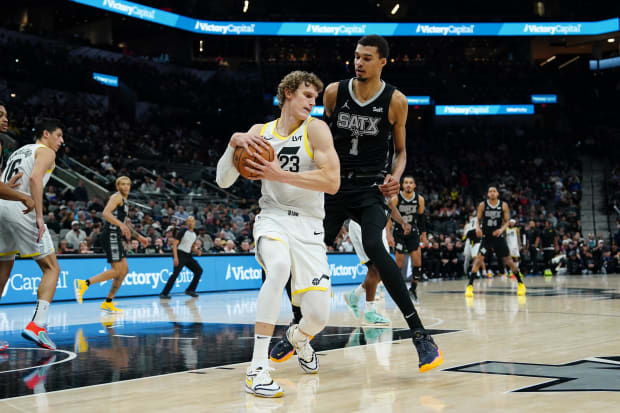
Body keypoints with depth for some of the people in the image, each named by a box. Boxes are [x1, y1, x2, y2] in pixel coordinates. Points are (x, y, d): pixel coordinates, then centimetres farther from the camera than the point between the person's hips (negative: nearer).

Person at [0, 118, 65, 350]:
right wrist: (39, 216, -18)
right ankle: (37, 325, -15)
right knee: (51, 268, 0)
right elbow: (35, 178, -13)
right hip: (21, 208, -7)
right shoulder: (45, 151, 6)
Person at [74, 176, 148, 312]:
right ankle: (83, 284, -17)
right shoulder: (117, 196, -5)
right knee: (116, 270, -16)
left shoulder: (124, 201, 25)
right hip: (111, 236, -10)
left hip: (116, 237, 10)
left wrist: (138, 236, 35)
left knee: (124, 270, 8)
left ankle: (108, 304, 10)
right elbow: (105, 213, -22)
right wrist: (121, 224, -34)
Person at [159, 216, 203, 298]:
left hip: (188, 256, 7)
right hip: (180, 254, -7)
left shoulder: (194, 234, 13)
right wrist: (175, 257, -22)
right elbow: (175, 244, -13)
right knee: (176, 273, -19)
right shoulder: (183, 231, -8)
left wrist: (197, 251, 2)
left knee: (199, 270, 3)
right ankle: (164, 293, -18)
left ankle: (190, 290, 13)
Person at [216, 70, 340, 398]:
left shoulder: (315, 129, -3)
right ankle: (257, 368, -33)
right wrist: (235, 143, -13)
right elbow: (223, 181, 4)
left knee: (318, 316, -9)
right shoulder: (260, 132, 6)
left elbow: (332, 182, -16)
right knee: (280, 266, -37)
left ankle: (298, 337, 34)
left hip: (308, 226, 0)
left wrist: (280, 175, -22)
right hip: (272, 219, 0)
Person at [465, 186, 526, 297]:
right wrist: (478, 228, -18)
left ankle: (520, 283, 21)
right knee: (479, 258, -16)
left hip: (499, 237, 1)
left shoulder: (503, 205, -3)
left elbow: (506, 221, 3)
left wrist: (502, 229, -17)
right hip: (486, 237, -1)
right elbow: (478, 220, 4)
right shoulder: (482, 205, -4)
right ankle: (470, 286, -15)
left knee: (508, 260, 5)